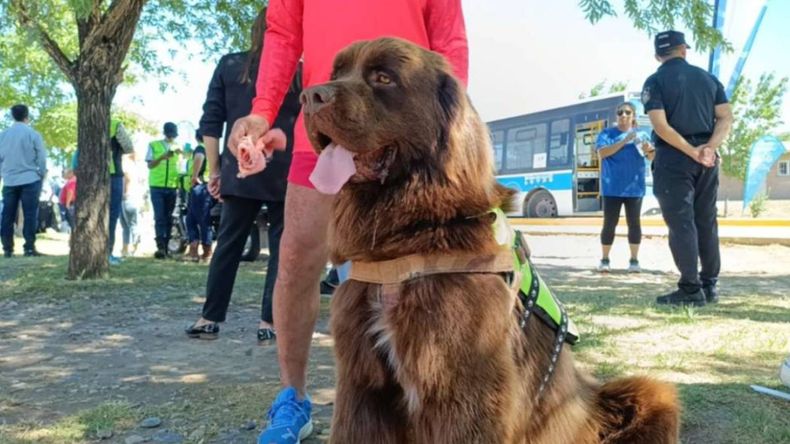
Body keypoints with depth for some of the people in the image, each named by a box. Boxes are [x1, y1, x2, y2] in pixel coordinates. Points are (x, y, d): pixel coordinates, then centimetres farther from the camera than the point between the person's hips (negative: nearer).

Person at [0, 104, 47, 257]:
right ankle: (29, 247, -7)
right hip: (30, 179, -4)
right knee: (30, 214, -3)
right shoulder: (33, 134, -5)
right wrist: (42, 175, 9)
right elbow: (41, 158, -4)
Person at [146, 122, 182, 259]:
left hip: (172, 187, 3)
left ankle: (165, 248, 10)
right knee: (160, 217, -12)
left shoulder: (178, 147, 13)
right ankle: (160, 247, -16)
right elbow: (150, 165, -1)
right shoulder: (154, 145, 6)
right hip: (157, 187, -3)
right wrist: (163, 157, -17)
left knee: (168, 218, 5)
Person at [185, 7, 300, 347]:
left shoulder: (229, 65, 9)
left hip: (239, 173, 3)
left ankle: (210, 319, 13)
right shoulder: (296, 71, 1)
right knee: (281, 247, 4)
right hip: (284, 174, -3)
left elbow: (210, 123, 6)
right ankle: (269, 323, 3)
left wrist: (214, 171, 10)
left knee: (228, 244, 10)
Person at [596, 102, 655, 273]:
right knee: (609, 223, 0)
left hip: (634, 187, 2)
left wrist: (649, 150, -19)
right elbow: (602, 152, -12)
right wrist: (624, 141, -19)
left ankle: (634, 260, 10)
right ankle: (604, 260, 9)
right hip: (612, 188, -2)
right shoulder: (607, 134, 4)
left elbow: (652, 157, 4)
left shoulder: (640, 135, 10)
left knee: (634, 223, 3)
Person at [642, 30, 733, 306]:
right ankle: (709, 286, 16)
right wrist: (709, 147, -11)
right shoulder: (709, 78, 13)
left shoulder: (655, 81, -1)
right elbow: (726, 118, 1)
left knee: (681, 222, -4)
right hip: (707, 158, 5)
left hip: (673, 158, -5)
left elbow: (660, 126, -14)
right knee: (706, 221, 11)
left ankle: (691, 289, -6)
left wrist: (693, 152, -13)